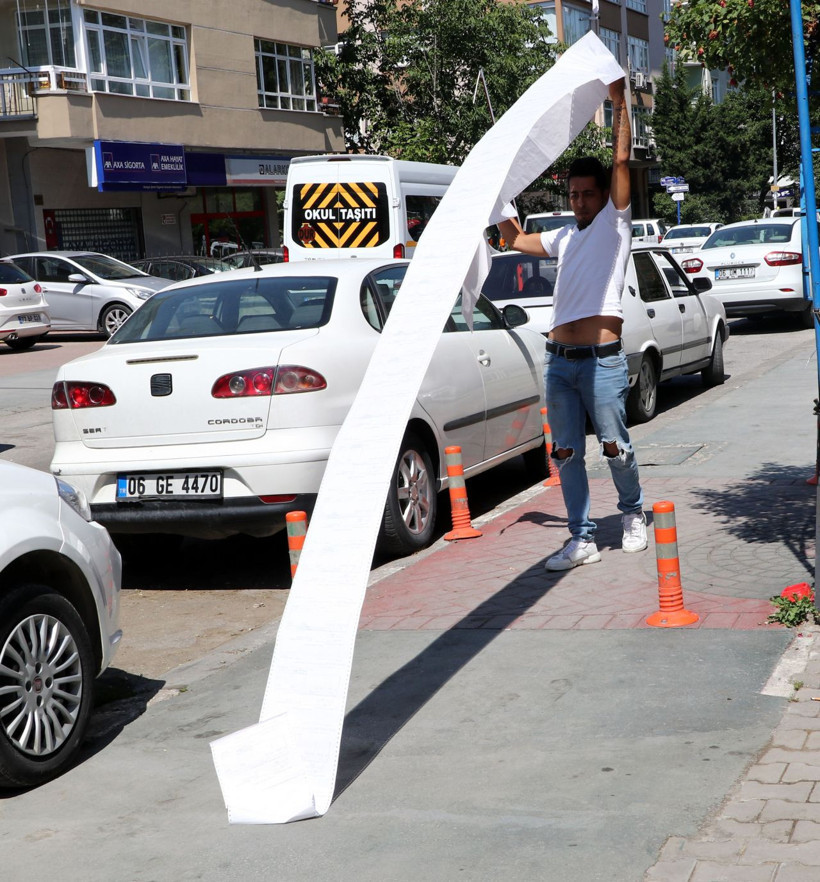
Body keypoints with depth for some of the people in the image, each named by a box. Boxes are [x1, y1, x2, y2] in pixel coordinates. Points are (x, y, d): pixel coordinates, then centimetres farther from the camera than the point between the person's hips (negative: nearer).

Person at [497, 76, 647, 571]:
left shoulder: (615, 223, 5)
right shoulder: (564, 238, 21)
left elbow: (621, 160, -3)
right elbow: (517, 239, 31)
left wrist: (619, 100, -2)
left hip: (602, 359, -6)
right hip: (559, 361, 6)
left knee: (615, 447, -1)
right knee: (566, 454, 4)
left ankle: (634, 514, 25)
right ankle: (583, 540, 10)